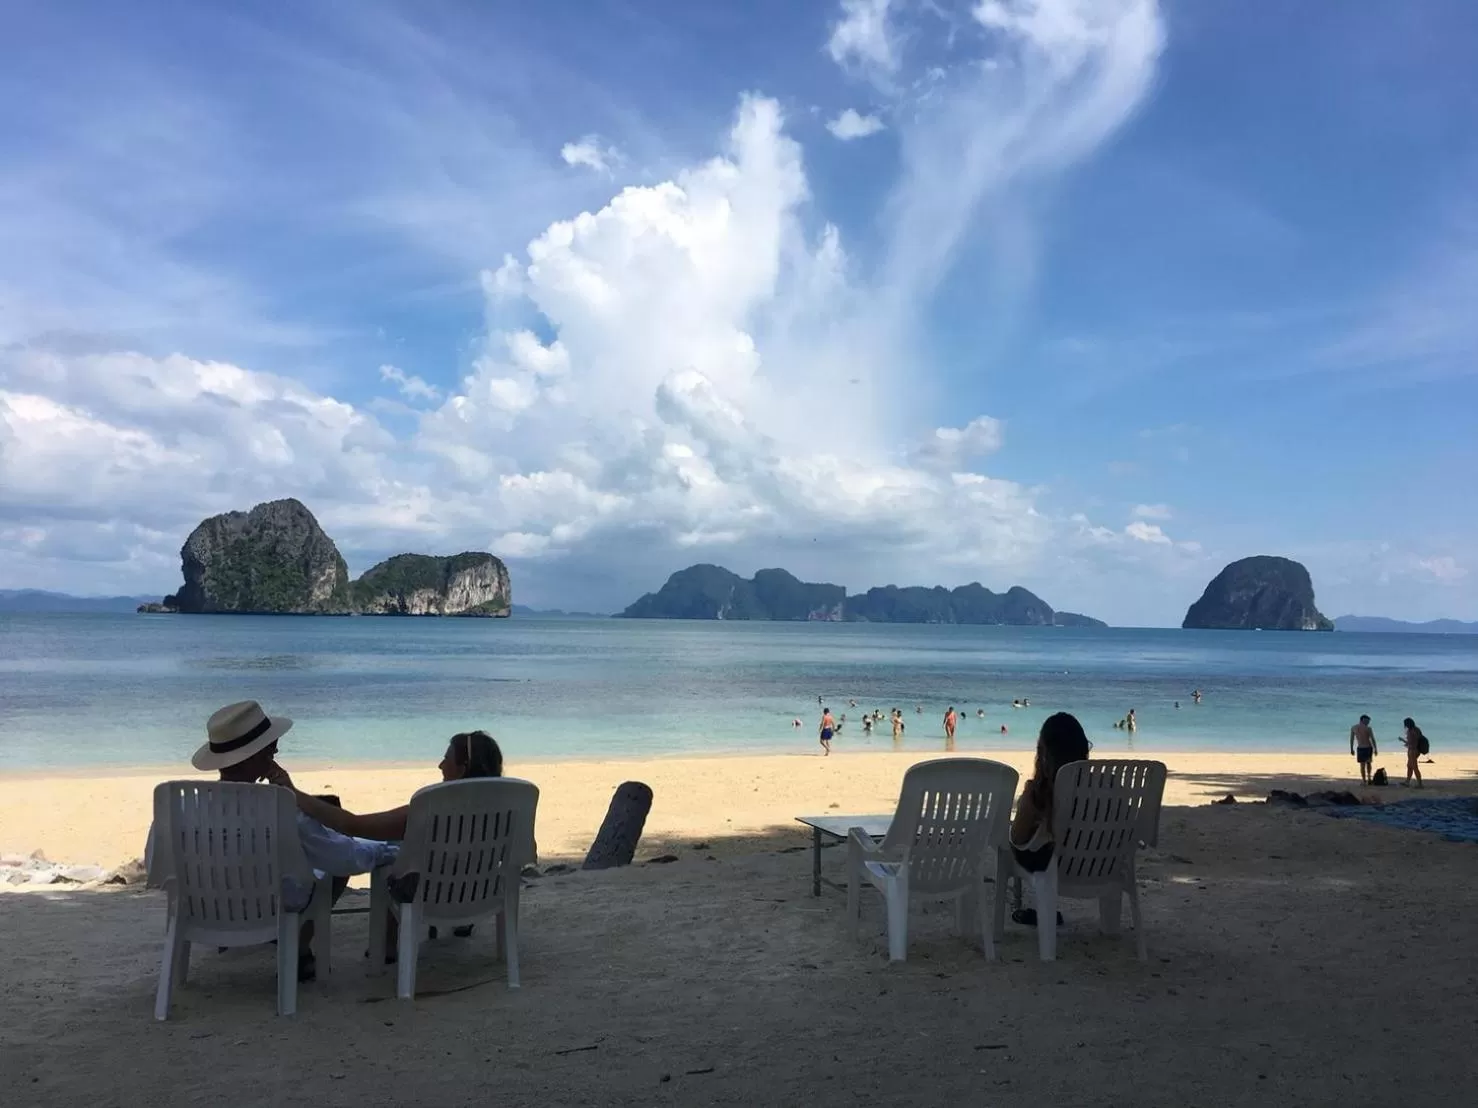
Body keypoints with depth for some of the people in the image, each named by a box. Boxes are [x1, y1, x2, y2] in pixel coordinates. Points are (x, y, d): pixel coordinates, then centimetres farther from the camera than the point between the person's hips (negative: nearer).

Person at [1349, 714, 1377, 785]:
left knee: (1362, 765, 4)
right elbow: (1372, 739, -7)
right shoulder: (1368, 728, -7)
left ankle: (1364, 781, 3)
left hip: (1360, 748, 1)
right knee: (1368, 763, 20)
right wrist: (1375, 749, 0)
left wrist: (1351, 749, 10)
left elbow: (1351, 739, 4)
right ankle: (1369, 778, 21)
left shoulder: (1353, 728, 2)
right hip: (1368, 747, -1)